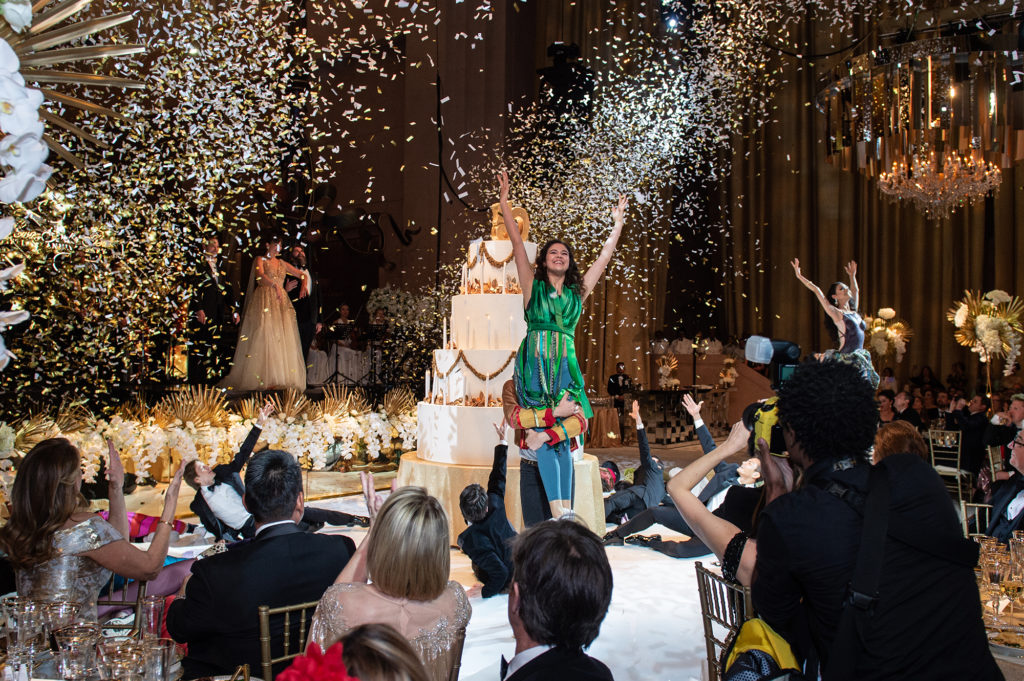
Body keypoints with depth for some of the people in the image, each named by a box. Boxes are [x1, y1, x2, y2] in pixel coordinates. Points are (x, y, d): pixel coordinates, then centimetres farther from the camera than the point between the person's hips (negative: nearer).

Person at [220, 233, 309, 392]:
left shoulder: (282, 264, 21)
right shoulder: (260, 260, 6)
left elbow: (302, 274, 24)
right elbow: (261, 276, -15)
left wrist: (304, 285, 1)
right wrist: (275, 285, -34)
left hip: (282, 303, 5)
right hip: (264, 300, -5)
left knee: (283, 340, -4)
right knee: (263, 338, -12)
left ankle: (280, 379, -5)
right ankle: (263, 380, -16)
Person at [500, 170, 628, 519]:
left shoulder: (577, 291, 16)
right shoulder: (533, 286, 10)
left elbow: (605, 256, 22)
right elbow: (518, 244, 6)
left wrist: (618, 221, 26)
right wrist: (504, 203, 4)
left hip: (566, 366, 2)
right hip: (535, 363, -2)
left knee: (563, 438, -2)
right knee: (546, 437, -8)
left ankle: (567, 511, -3)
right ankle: (558, 511, -11)